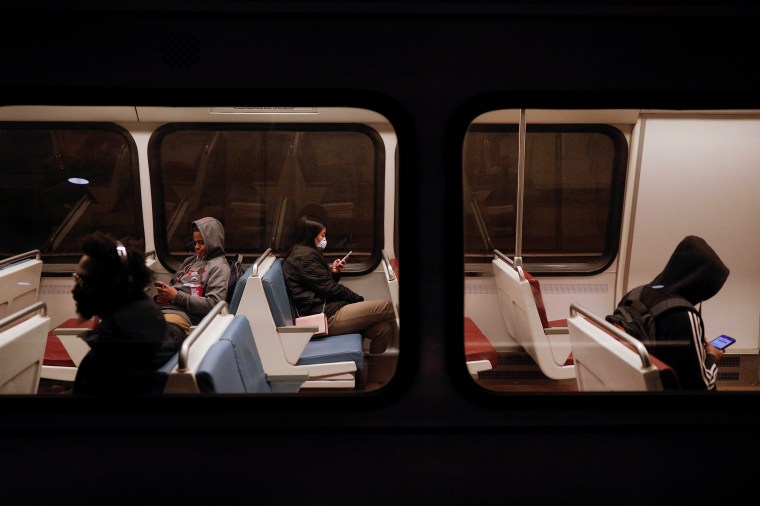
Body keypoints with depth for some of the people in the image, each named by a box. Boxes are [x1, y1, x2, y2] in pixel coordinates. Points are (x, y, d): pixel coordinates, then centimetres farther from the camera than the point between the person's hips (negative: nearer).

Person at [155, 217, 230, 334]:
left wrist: (177, 296, -10)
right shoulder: (190, 260, 28)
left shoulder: (219, 267, 3)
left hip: (184, 315, -7)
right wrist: (161, 296, 6)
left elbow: (213, 304, -8)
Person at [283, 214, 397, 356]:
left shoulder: (299, 252, 21)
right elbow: (329, 288, -13)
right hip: (324, 316, -11)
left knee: (383, 328, -5)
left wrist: (333, 272, 6)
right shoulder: (306, 255, -11)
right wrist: (358, 299, -3)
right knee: (386, 307, -11)